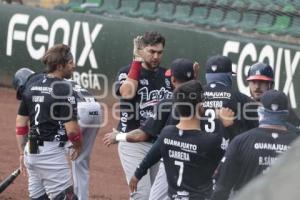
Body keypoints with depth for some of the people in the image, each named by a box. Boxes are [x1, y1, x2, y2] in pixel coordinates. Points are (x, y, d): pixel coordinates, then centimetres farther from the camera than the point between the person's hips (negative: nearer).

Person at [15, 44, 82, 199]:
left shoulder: (32, 83, 9)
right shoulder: (63, 88, -12)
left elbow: (20, 122, 12)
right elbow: (71, 128, -16)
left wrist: (22, 153, 18)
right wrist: (78, 146, 4)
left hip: (31, 151, 8)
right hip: (52, 152, -8)